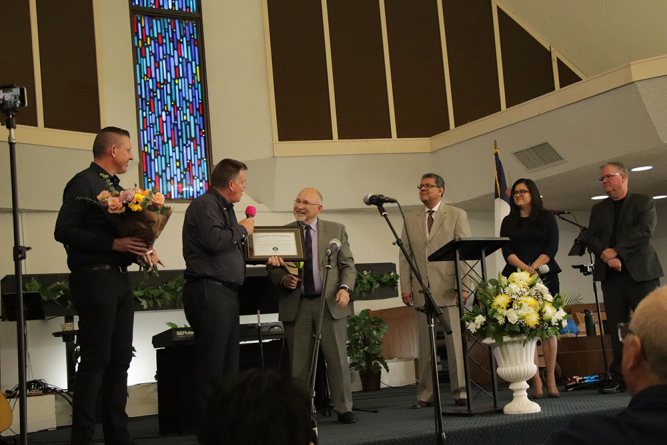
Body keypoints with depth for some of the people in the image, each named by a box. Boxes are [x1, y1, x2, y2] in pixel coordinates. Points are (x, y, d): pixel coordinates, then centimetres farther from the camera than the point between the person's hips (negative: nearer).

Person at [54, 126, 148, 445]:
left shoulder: (115, 186, 18)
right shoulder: (84, 183, -8)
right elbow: (64, 230, -17)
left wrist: (136, 248, 4)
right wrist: (113, 244, -22)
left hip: (119, 278, 9)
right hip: (95, 277, -9)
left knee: (120, 358, 11)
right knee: (95, 359, -7)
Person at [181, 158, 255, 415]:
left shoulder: (225, 208, 22)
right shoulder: (205, 205, -10)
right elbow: (213, 240, -25)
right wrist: (242, 230, -9)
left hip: (226, 293, 11)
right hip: (209, 291, -11)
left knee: (229, 363, 12)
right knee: (212, 363, -9)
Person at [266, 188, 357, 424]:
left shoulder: (337, 230, 8)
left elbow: (348, 265, 6)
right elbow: (273, 270, 10)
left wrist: (344, 288, -11)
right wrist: (284, 279, -12)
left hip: (330, 303, 0)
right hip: (295, 306, 1)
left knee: (337, 359, -1)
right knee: (298, 363, 3)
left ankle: (343, 409, 10)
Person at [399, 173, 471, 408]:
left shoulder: (457, 215, 6)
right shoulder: (410, 220, 15)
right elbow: (404, 256, 12)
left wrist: (463, 285, -10)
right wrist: (405, 288, 2)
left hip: (449, 289, -3)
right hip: (422, 290, 3)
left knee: (456, 343, -1)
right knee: (425, 345, 5)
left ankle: (460, 393, 6)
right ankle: (425, 395, 10)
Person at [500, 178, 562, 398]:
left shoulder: (546, 218, 10)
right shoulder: (508, 222, 14)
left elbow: (552, 247, -1)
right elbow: (506, 250, 3)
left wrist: (534, 267, -14)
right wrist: (523, 267, -15)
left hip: (545, 275, -1)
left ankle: (551, 380, 0)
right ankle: (536, 383, -6)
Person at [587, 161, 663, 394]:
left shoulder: (644, 202, 7)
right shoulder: (598, 209, 19)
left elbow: (645, 230, -9)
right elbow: (592, 239, 8)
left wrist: (616, 251, -15)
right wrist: (605, 254, -12)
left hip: (640, 272, -4)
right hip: (611, 274, 4)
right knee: (617, 327, 1)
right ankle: (619, 378, 3)